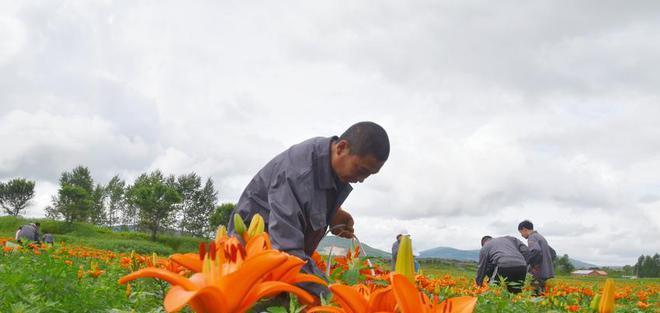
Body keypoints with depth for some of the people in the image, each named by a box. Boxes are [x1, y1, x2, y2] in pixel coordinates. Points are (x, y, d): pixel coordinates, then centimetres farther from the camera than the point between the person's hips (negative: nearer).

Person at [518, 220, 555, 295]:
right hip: (548, 272, 9)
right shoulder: (541, 237, 20)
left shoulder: (532, 237, -7)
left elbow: (536, 251, -28)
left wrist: (526, 262, -18)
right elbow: (553, 253, 25)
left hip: (539, 274, -9)